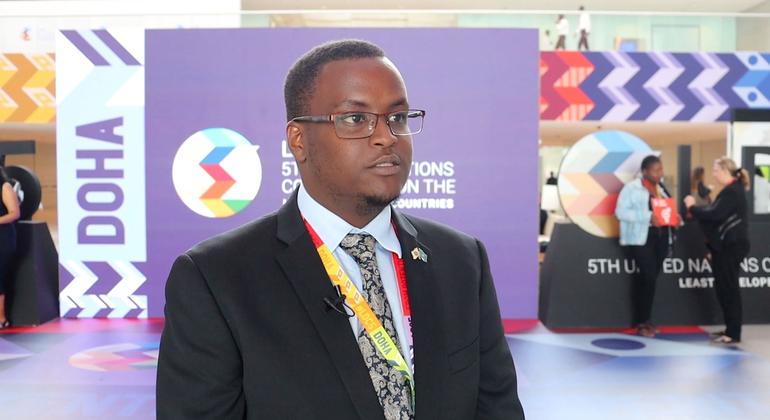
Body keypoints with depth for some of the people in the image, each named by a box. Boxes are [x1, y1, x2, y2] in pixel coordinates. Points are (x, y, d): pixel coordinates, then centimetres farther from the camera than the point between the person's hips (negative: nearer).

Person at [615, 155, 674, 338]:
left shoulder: (662, 188, 16)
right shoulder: (631, 188, -7)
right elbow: (621, 212, -15)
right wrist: (648, 217, -23)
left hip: (661, 237, 7)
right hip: (641, 238, -7)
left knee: (648, 278, 9)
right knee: (648, 277, -12)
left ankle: (644, 319, 18)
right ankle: (642, 322, 0)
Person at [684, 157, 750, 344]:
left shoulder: (732, 192, -16)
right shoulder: (732, 190, 16)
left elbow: (714, 215, -23)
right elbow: (719, 215, 17)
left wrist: (692, 207, -9)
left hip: (731, 247, -10)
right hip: (727, 246, 10)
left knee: (729, 288, -5)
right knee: (724, 287, 13)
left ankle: (734, 333, 0)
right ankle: (730, 329, 20)